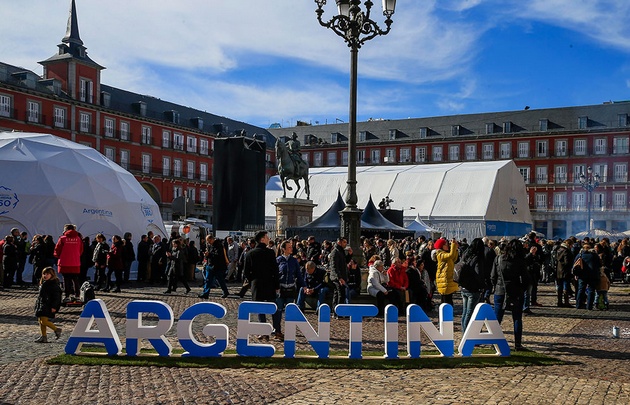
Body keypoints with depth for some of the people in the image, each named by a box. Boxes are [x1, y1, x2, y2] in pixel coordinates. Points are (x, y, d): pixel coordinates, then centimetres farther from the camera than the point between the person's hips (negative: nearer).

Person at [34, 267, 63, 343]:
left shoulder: (54, 284, -12)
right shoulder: (43, 283, 15)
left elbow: (56, 296, -14)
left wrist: (54, 307, -19)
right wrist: (37, 304, 26)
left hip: (48, 306, -9)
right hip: (41, 305, 9)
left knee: (44, 321, -15)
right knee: (40, 321, 8)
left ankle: (56, 329, 4)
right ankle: (43, 337, 15)